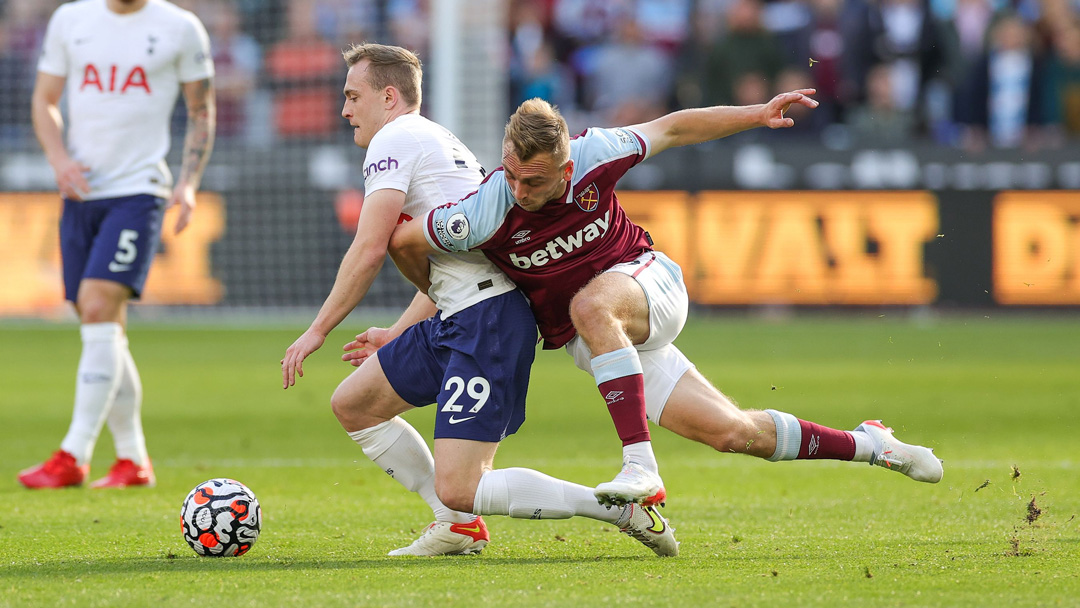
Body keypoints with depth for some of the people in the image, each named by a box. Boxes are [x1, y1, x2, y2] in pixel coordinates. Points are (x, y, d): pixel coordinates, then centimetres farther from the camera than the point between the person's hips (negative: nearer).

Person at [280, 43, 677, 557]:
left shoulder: (394, 140, -4)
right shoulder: (437, 141, 26)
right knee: (351, 403, 17)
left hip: (488, 321, -10)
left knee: (457, 491, -16)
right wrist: (388, 339, 33)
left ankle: (622, 507, -12)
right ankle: (460, 527, 17)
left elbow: (369, 250, -12)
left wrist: (317, 331, -4)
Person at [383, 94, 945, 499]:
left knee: (591, 305, -37)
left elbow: (672, 129, -2)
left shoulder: (594, 154, -21)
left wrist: (757, 114, -1)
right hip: (591, 342, 1)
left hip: (649, 283, -1)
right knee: (731, 433, -5)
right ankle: (863, 445, 16)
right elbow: (402, 240, -9)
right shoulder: (484, 215, -26)